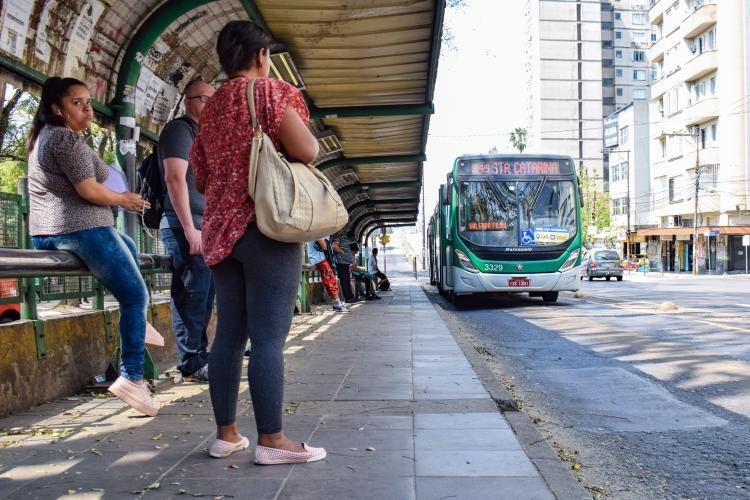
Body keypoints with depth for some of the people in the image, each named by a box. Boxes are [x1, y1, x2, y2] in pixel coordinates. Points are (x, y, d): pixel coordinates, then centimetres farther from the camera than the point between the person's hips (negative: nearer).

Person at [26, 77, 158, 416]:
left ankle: (134, 325, 30)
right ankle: (132, 377, -12)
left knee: (129, 247, 32)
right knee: (136, 296, -6)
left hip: (46, 233, 10)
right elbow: (88, 190, -20)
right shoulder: (68, 139, -13)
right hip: (81, 230, -10)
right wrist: (124, 200, -3)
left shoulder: (42, 137, 19)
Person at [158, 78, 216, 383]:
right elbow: (175, 179, -15)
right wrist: (189, 228, -21)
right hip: (185, 225, -9)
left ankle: (200, 355, 20)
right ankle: (192, 364, -3)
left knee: (203, 292, 11)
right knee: (192, 294, -8)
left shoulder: (199, 135, 23)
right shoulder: (180, 129, -4)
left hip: (199, 225, 9)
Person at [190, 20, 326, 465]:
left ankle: (226, 434, 13)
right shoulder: (270, 90, -2)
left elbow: (200, 178, 21)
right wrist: (311, 139, 7)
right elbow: (306, 151, -15)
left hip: (221, 229, 7)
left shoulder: (210, 107, 19)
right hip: (267, 224, -7)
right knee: (269, 336, -7)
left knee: (229, 334, 8)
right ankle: (271, 439, -3)